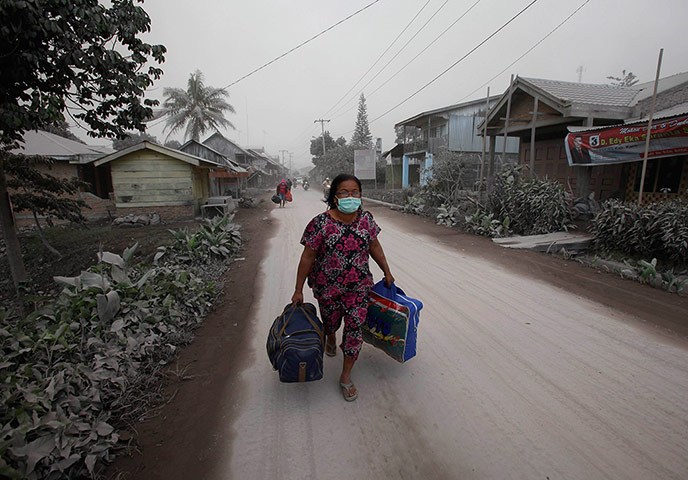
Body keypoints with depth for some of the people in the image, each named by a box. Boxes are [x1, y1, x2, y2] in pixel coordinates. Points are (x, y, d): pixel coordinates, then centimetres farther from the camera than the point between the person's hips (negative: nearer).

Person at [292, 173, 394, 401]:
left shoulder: (366, 218, -8)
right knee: (331, 322, 20)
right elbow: (307, 257, -13)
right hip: (327, 286, -2)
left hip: (359, 286, 2)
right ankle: (331, 339, 60)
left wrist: (387, 272, 12)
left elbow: (374, 246, 7)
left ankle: (346, 377, 24)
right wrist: (299, 290, -8)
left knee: (354, 328, 3)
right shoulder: (320, 223, -19)